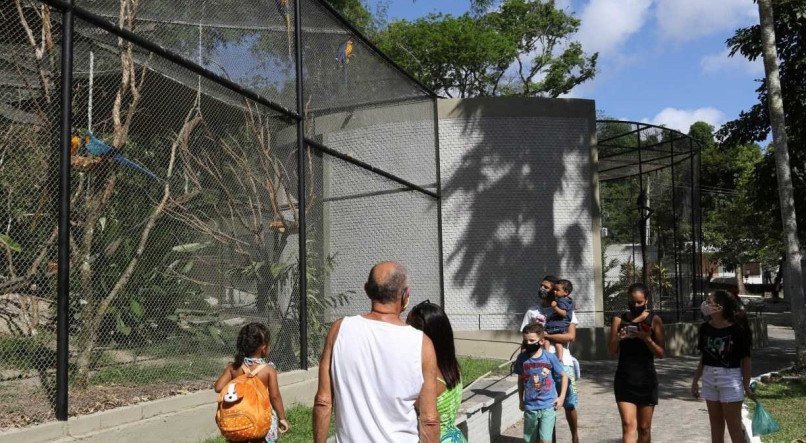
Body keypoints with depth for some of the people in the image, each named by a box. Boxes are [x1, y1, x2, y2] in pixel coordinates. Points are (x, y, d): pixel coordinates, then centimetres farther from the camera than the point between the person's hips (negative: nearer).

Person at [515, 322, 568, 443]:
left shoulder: (550, 357, -9)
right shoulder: (522, 358, -3)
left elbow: (564, 376, 3)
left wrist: (561, 397, -3)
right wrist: (521, 400, 13)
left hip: (548, 406, -3)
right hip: (530, 407, 3)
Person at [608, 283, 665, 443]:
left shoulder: (654, 320, 0)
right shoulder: (619, 319, 3)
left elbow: (661, 353, -3)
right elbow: (611, 351, 2)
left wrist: (647, 339, -20)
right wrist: (618, 338, -18)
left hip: (646, 379, 0)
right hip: (624, 379, 0)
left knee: (644, 428, 9)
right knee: (628, 424, -10)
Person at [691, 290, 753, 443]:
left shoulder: (737, 330, -13)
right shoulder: (705, 328, 3)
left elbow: (745, 360, -7)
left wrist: (746, 385, -8)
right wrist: (695, 381, 13)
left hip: (730, 379, -6)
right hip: (709, 379, 6)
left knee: (734, 427, 1)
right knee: (715, 425, 15)